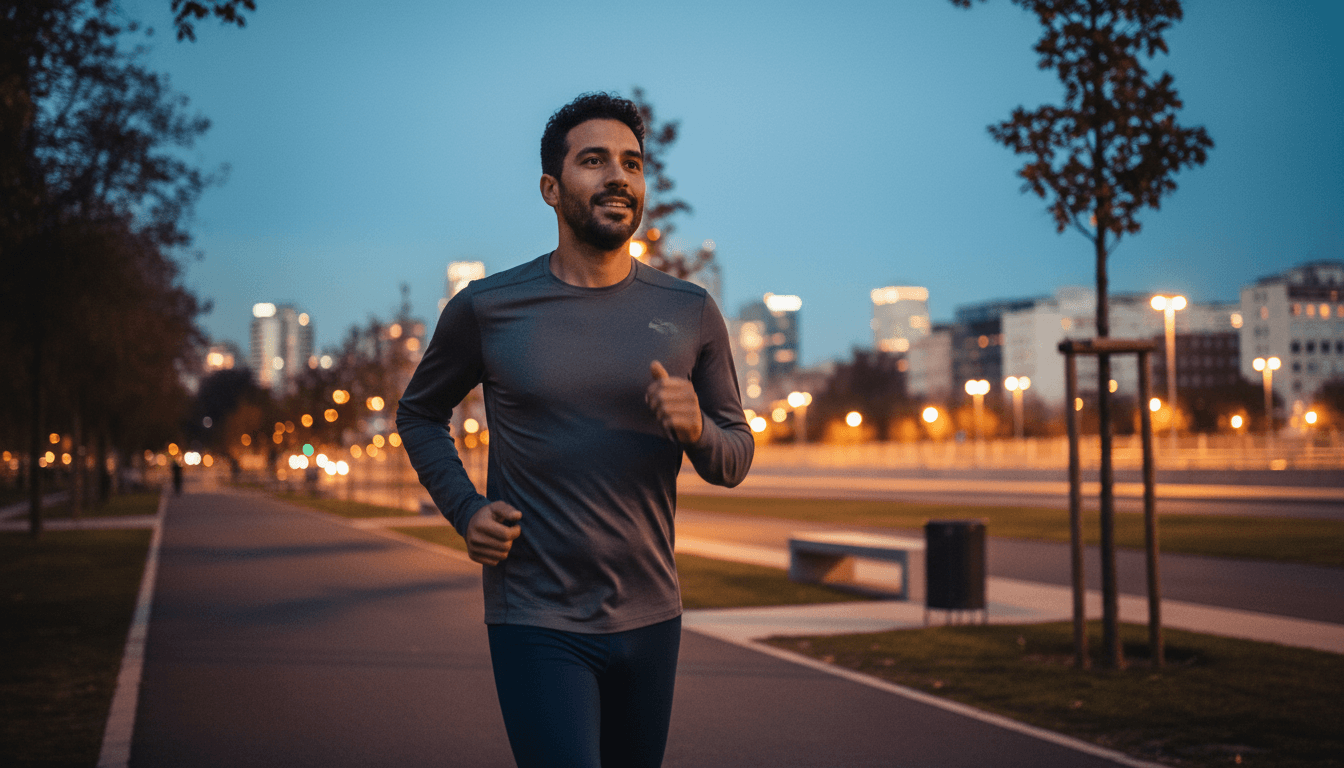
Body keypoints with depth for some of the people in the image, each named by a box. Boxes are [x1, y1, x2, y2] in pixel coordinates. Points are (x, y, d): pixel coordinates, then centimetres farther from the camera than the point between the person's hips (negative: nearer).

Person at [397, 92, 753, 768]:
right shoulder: (487, 308, -3)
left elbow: (736, 460, 8)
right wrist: (463, 509, -3)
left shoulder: (690, 313, 2)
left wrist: (696, 430, -16)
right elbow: (419, 413, 13)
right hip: (537, 623, -3)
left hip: (650, 618, 4)